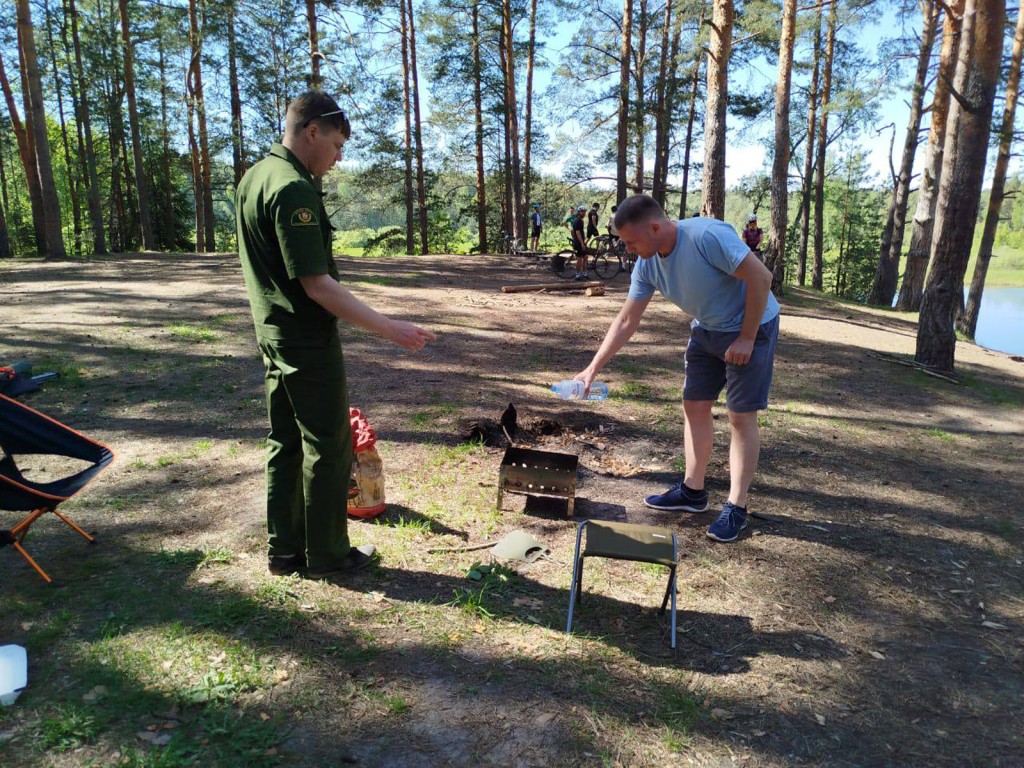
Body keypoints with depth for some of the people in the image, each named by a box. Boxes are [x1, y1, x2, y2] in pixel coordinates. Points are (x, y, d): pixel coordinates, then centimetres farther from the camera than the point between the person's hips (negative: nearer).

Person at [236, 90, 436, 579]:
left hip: (272, 333, 10)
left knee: (285, 443, 15)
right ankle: (327, 554, 16)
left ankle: (283, 551, 25)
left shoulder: (253, 178, 10)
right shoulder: (295, 189, -20)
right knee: (329, 447, 3)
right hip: (307, 340, -9)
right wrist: (389, 329, -22)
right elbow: (317, 284, -24)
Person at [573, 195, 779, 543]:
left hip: (751, 327, -7)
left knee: (741, 416, -4)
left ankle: (736, 507, 6)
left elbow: (761, 277, -26)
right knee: (694, 406, 9)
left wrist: (746, 338, -22)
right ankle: (692, 491, 22)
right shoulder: (647, 265, -9)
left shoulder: (708, 236, -31)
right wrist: (592, 369, -6)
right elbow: (625, 322, -3)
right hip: (706, 329, 7)